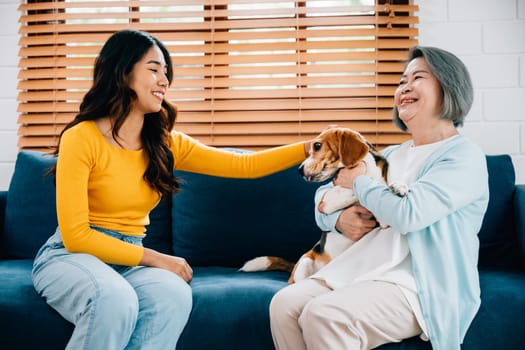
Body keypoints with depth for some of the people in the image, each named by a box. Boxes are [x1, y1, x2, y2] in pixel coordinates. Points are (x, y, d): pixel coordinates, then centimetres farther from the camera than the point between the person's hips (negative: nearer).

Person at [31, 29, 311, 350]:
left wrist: (311, 146, -6)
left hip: (130, 260, 4)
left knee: (175, 295, -30)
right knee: (115, 300, -38)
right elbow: (76, 236, -15)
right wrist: (155, 258, -15)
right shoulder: (82, 138, -13)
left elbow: (245, 165, 2)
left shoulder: (165, 143, 4)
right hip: (70, 256, -4)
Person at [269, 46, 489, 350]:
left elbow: (409, 214, -20)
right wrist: (339, 219, -1)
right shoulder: (391, 156, 19)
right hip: (362, 269, 7)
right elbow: (324, 195, 23)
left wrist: (358, 182, -2)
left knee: (323, 315, -31)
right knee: (284, 303, -18)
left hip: (419, 287, -6)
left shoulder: (464, 156, -4)